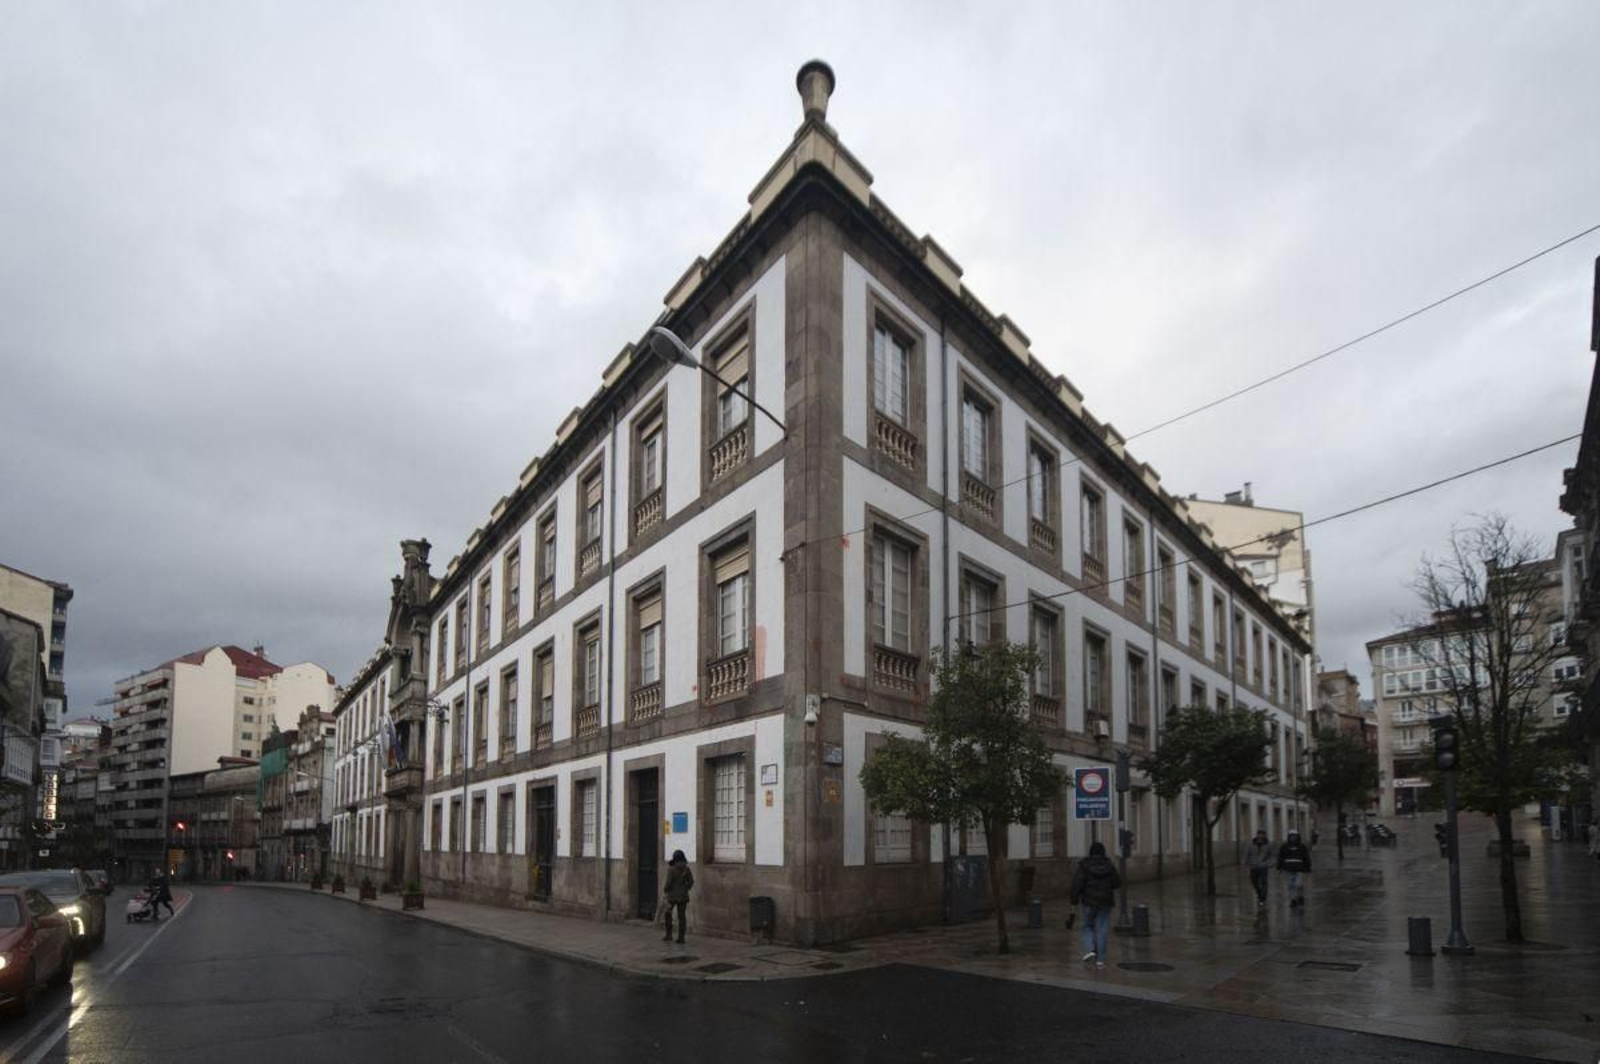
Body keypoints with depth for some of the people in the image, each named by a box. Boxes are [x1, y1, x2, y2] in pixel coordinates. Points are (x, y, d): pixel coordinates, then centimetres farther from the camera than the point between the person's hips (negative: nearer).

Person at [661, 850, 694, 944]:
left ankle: (669, 935, 14)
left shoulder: (671, 869, -13)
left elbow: (669, 883, -14)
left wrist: (664, 890, 3)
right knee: (682, 916, 7)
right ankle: (681, 937, 6)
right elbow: (691, 882, 2)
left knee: (668, 914, 15)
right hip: (683, 896, 3)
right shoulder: (686, 869, 0)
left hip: (672, 895, -3)